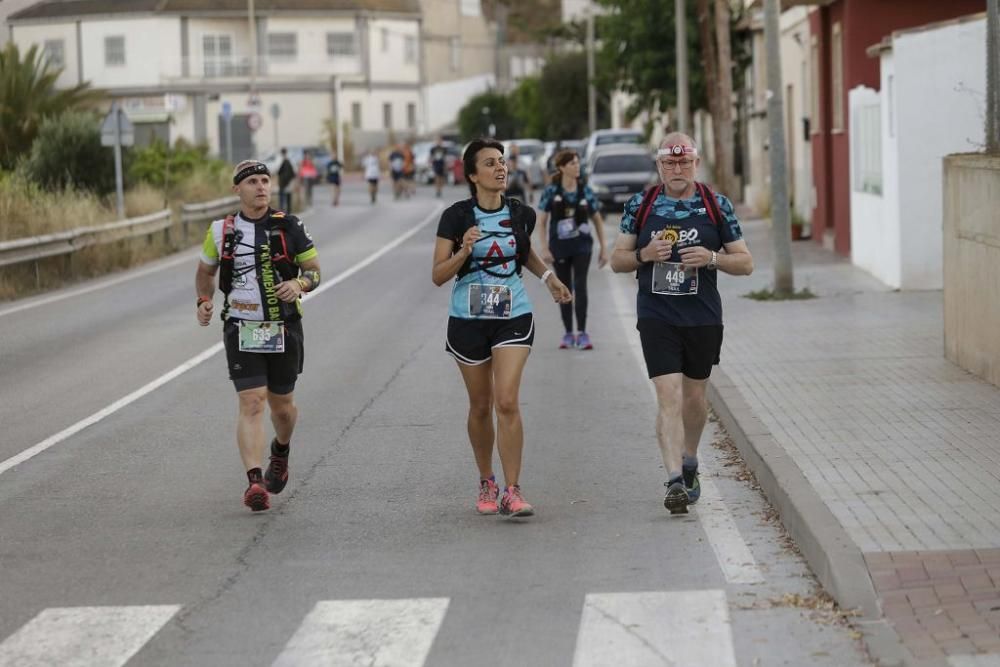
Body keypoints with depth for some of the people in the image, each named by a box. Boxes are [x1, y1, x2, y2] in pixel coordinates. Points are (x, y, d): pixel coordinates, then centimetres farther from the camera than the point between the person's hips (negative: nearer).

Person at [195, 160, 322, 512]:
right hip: (242, 332, -1)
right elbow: (205, 271, 18)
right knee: (251, 404, -14)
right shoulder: (221, 231, 2)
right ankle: (255, 482, -21)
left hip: (284, 330, 1)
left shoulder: (289, 228, -1)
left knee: (281, 405, 13)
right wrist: (204, 302, 1)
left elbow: (314, 269, 5)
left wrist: (299, 284, -17)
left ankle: (280, 452, 46)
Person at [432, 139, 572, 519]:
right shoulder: (456, 217, -7)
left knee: (507, 402, -14)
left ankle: (512, 491, -11)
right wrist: (464, 252, -24)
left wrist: (548, 278, 11)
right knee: (481, 406, 9)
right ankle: (486, 484, 27)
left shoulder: (521, 214, 2)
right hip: (468, 320, -1)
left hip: (514, 317, 1)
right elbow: (438, 276, -8)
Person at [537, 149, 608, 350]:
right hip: (559, 246, 0)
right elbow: (542, 221, 0)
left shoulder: (585, 190, 0)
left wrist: (603, 248, 6)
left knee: (580, 286, -13)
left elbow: (597, 219, 8)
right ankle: (568, 334, 16)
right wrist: (545, 248, -6)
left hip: (582, 245, 0)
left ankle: (582, 332, -11)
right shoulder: (551, 191, -4)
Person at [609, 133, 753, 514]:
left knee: (694, 396, 15)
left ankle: (689, 463, 39)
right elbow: (617, 260, 8)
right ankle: (675, 481, -19)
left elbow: (745, 263, 4)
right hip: (656, 317, -1)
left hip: (703, 317, 1)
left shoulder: (716, 206, 2)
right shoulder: (640, 205, 3)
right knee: (668, 396, -14)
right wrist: (644, 255, -12)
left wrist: (712, 258, -15)